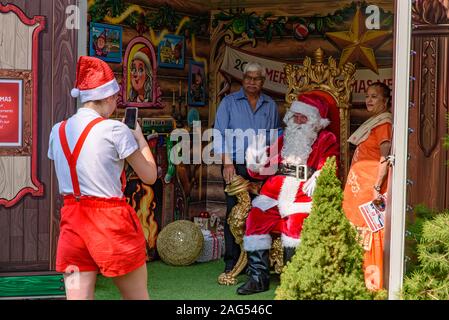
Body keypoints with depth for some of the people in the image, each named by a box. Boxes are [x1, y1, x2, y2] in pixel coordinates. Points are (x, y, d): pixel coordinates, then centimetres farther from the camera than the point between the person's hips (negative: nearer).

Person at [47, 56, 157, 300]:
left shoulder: (58, 131, 5)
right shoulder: (115, 130, -10)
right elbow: (149, 176, -3)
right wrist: (139, 137, 10)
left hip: (72, 222, 5)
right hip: (111, 222, -4)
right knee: (137, 297, 13)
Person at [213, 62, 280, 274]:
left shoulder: (270, 106, 15)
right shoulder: (229, 102, 8)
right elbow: (219, 134, 2)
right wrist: (227, 163, -8)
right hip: (236, 166, -2)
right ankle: (232, 261, 0)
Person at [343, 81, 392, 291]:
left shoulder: (383, 123, -10)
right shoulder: (372, 122, 19)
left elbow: (384, 158, -18)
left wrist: (377, 187, -23)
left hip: (370, 186, -9)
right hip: (360, 186, 9)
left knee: (369, 233, -7)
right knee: (361, 232, 10)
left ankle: (372, 283, -2)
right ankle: (361, 280, 16)